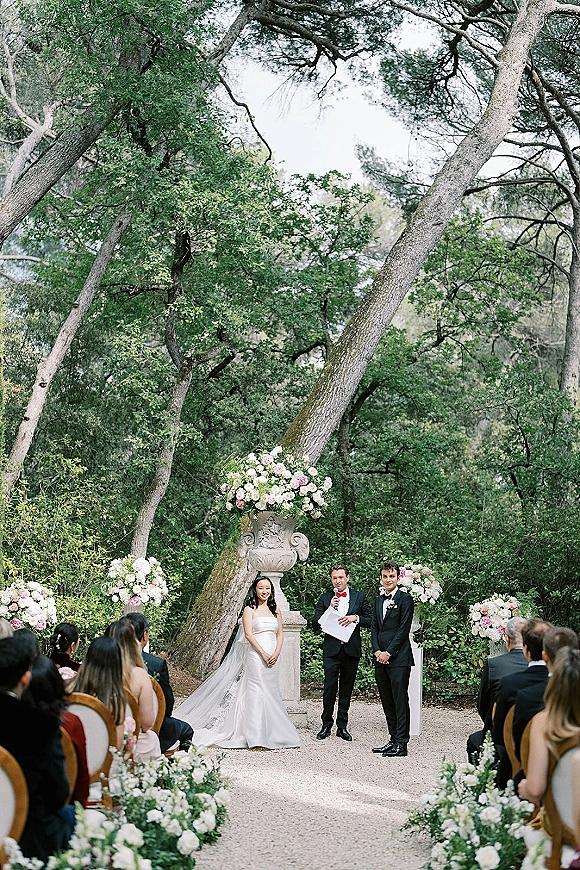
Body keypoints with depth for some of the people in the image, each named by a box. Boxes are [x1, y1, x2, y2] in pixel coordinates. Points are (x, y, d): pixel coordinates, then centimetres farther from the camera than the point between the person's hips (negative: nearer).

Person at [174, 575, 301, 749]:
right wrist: (263, 654, -14)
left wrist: (276, 653, -4)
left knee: (271, 692, 6)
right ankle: (256, 736, -7)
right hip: (256, 655, -5)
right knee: (256, 692, -8)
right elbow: (248, 634, -9)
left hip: (273, 658, 5)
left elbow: (280, 634, 12)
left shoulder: (275, 611, 14)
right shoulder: (250, 610, -1)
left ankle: (271, 734, 11)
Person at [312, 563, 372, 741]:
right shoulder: (325, 598, 6)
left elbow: (370, 621, 7)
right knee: (330, 687, -7)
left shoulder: (360, 597, 8)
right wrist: (329, 609, -12)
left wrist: (355, 618, -11)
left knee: (346, 689, 7)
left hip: (351, 650, 1)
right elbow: (315, 625, 2)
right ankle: (326, 725, 6)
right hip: (331, 650, -1)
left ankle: (342, 726, 16)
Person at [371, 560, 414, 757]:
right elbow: (374, 628, 14)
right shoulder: (378, 600, 17)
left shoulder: (405, 599, -4)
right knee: (387, 702, 10)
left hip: (399, 658, -7)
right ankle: (393, 739, 17)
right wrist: (377, 651, -2)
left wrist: (388, 652, -12)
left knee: (400, 701, -5)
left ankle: (401, 744, -3)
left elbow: (404, 629, -9)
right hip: (381, 658, 7)